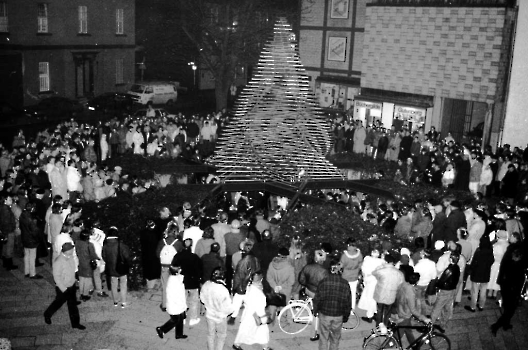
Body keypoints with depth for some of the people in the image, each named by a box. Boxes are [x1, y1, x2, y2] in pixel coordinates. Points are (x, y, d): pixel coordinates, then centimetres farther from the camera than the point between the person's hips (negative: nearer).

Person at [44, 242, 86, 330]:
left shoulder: (70, 257, -7)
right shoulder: (58, 262, -29)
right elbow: (56, 277, -22)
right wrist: (63, 289, -19)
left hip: (71, 285, 6)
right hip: (62, 287, -6)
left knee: (73, 304, 13)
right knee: (58, 302, 17)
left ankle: (75, 323, 26)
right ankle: (47, 315, 45)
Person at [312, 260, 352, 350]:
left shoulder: (323, 282, -11)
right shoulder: (345, 284, -8)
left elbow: (317, 299, -6)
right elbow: (348, 303, -2)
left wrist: (315, 311, 9)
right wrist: (346, 317, 10)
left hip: (324, 314, -1)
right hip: (338, 316, 1)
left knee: (323, 338, 12)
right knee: (335, 338, 18)